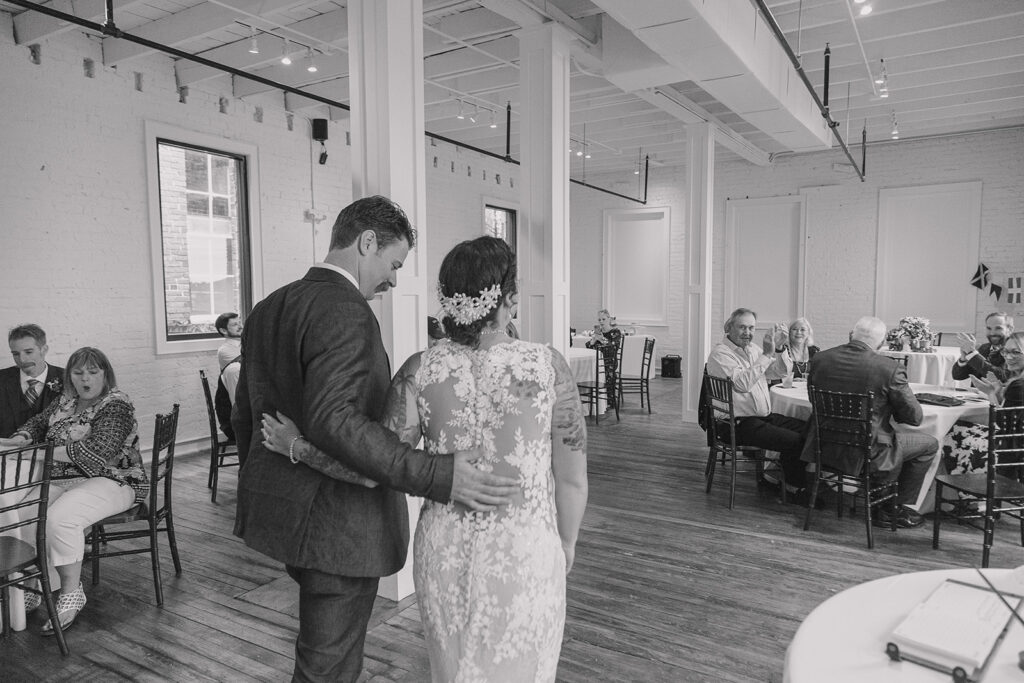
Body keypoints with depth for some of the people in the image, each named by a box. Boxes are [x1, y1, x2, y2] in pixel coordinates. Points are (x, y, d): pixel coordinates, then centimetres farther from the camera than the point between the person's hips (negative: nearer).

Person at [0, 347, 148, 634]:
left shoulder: (116, 405, -12)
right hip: (63, 480, 8)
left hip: (110, 482, -7)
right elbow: (39, 423, 25)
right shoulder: (66, 400, 13)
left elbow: (98, 449, -24)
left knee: (59, 517, -32)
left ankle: (71, 593, -17)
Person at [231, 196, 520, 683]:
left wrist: (261, 487, 26)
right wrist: (437, 478, -35)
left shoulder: (266, 309, 8)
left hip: (283, 509, 9)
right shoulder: (346, 313, -21)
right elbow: (332, 420, -33)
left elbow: (244, 414, 14)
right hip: (336, 523, -9)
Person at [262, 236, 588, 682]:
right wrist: (567, 542, 9)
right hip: (526, 553, -2)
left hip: (445, 552, 2)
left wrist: (297, 447, 3)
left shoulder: (420, 370, -10)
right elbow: (572, 479, -8)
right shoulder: (548, 366, -14)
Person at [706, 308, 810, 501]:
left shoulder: (753, 349, 14)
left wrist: (779, 349, -7)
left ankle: (776, 476, 8)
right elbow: (742, 384, -27)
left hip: (764, 416, 9)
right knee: (793, 440, -20)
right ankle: (796, 490, 1)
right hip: (740, 424, -9)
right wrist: (766, 354, -24)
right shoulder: (720, 353, -12)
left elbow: (783, 372, 11)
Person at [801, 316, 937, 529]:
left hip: (825, 447, 6)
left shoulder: (819, 359, -4)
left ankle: (884, 509, 35)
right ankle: (901, 509, 24)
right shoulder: (890, 368, -17)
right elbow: (914, 417, -9)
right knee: (929, 444, 19)